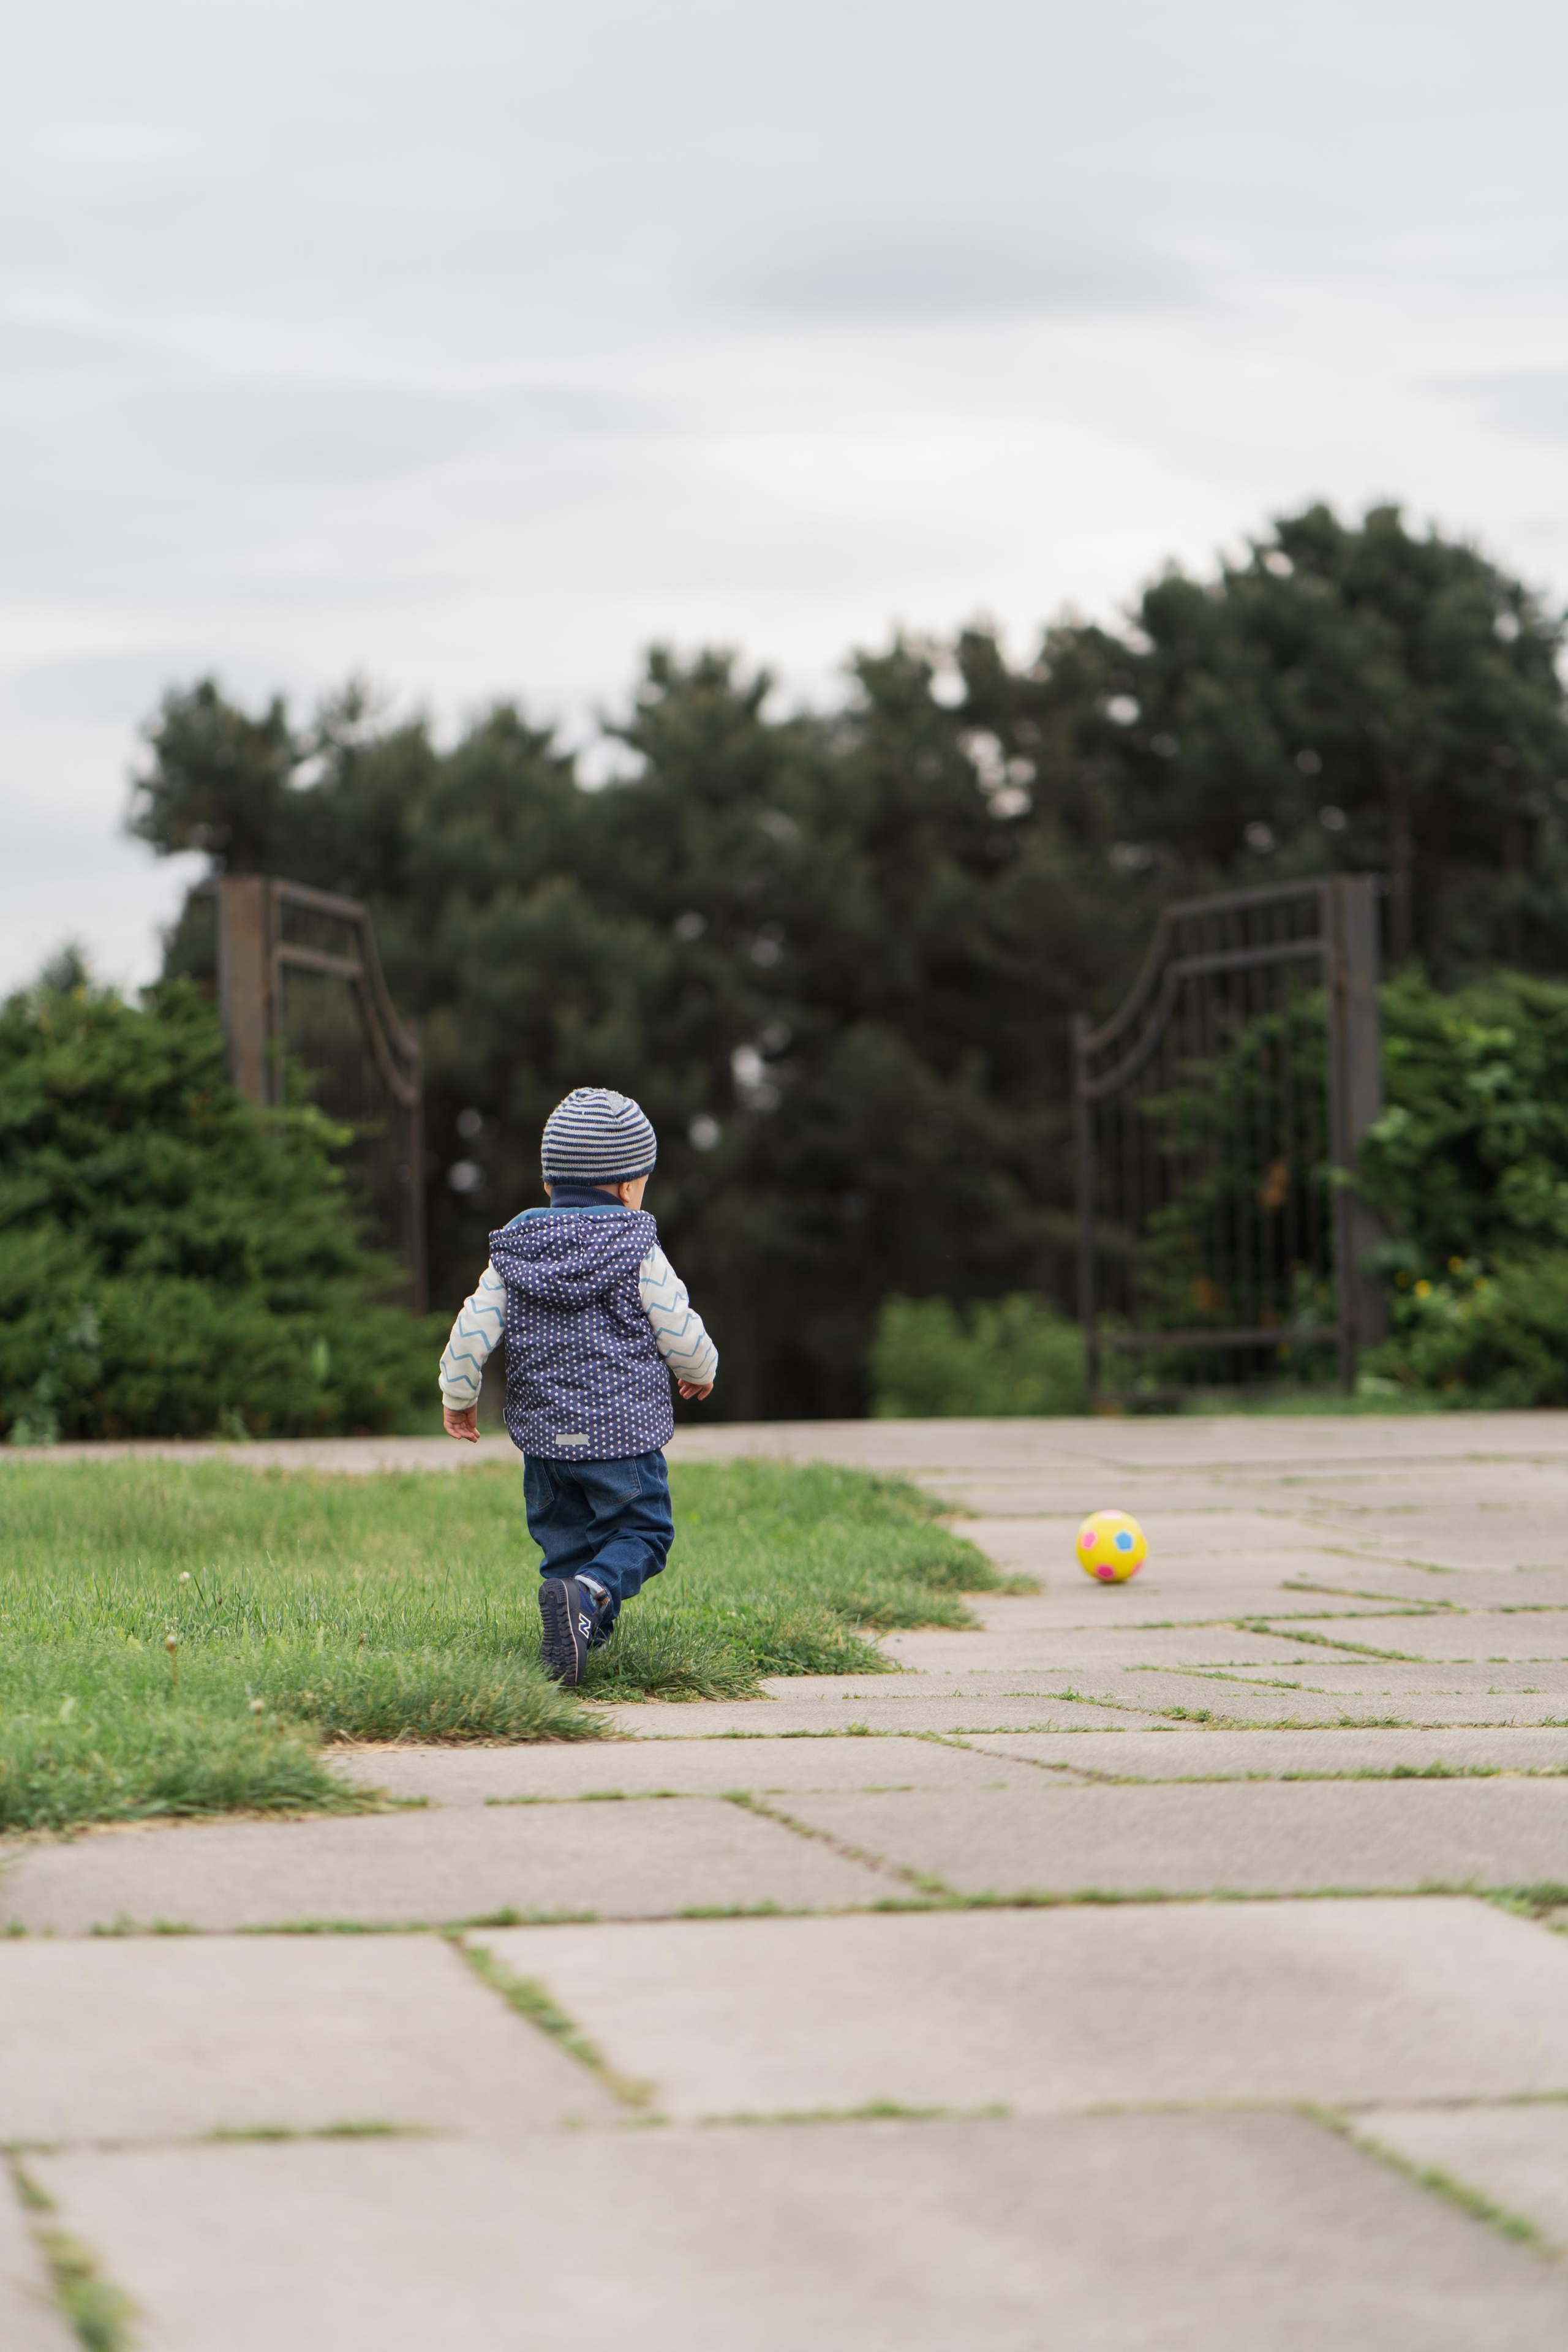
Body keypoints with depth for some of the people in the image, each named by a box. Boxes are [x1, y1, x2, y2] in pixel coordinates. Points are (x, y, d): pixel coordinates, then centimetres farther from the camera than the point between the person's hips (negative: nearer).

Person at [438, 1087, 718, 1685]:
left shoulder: (512, 1254, 4)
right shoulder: (640, 1255, -6)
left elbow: (472, 1331, 1)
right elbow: (681, 1334, -4)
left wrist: (458, 1396, 17)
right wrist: (701, 1371, 19)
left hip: (544, 1434, 4)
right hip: (623, 1433, -4)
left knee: (563, 1538, 17)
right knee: (641, 1532, 3)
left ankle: (585, 1631, 3)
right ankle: (589, 1594, -24)